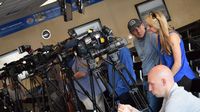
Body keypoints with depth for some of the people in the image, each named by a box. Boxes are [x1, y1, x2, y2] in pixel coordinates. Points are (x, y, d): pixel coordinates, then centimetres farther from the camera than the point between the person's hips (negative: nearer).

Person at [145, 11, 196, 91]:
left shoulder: (172, 36, -16)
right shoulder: (160, 37, 7)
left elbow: (178, 63, -16)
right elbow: (163, 60, 8)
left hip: (183, 78, -7)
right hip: (172, 78, 7)